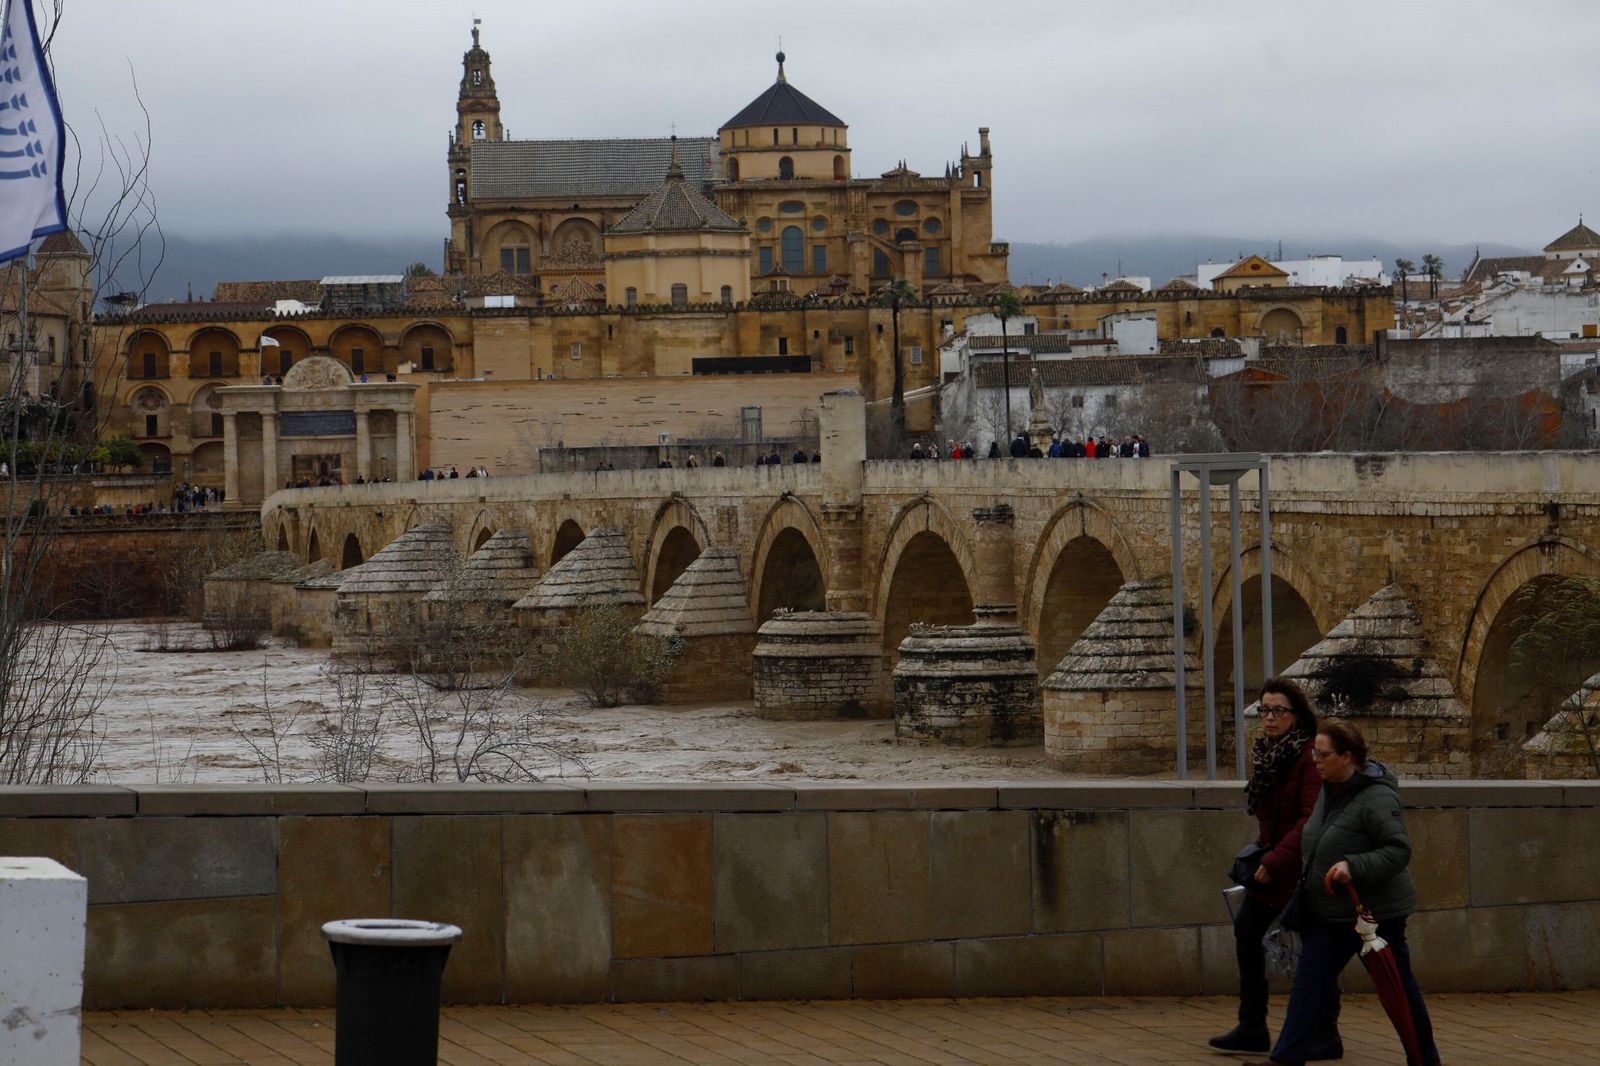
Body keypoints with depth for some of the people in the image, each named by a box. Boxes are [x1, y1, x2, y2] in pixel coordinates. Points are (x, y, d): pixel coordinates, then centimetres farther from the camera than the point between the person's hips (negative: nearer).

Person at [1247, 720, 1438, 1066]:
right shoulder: (1329, 790, 6)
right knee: (1310, 982, 2)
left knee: (1398, 986, 5)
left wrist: (1354, 866, -34)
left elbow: (1399, 850, -25)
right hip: (1331, 913, 8)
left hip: (1376, 912, -8)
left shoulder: (1377, 799, -22)